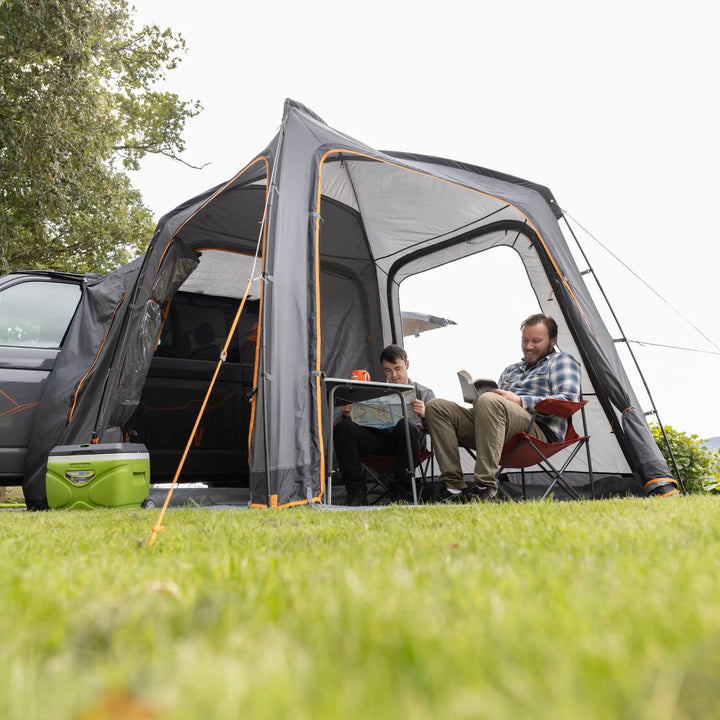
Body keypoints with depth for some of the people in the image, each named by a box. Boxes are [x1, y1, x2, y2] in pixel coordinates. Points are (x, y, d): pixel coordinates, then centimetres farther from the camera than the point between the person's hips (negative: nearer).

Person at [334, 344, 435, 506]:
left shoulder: (424, 393, 20)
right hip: (378, 438, 2)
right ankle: (356, 491, -22)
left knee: (407, 426, -38)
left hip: (406, 439, -2)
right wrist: (347, 415, -8)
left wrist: (425, 415, -18)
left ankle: (401, 489, -24)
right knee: (342, 428, -24)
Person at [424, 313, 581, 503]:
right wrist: (479, 400, 5)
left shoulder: (561, 361, 15)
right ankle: (454, 487, -21)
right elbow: (497, 399, 31)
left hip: (539, 431, -7)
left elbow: (569, 399, -3)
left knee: (490, 401, -37)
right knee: (436, 408, -8)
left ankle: (485, 488, -36)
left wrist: (521, 401, -12)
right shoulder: (510, 369, 35)